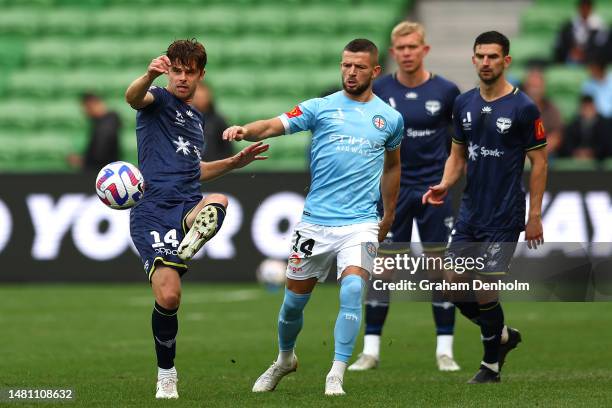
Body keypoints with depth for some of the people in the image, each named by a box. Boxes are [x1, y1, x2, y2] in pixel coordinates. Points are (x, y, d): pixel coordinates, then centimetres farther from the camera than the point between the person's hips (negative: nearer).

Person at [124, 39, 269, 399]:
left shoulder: (196, 118, 25)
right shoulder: (159, 100, 5)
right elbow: (134, 97, -21)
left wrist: (235, 162, 28)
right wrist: (150, 75, -44)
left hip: (188, 208, 5)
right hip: (153, 211, -5)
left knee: (218, 201, -33)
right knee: (168, 296, -13)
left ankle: (183, 252, -53)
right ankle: (166, 374, 8)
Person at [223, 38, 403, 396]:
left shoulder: (390, 118, 8)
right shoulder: (320, 108, 2)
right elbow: (275, 125, -10)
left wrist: (389, 216, 28)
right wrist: (244, 131, -31)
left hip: (361, 223, 0)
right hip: (315, 221, 0)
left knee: (352, 289, -22)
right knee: (295, 298, 9)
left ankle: (336, 376, -17)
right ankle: (285, 359, 36)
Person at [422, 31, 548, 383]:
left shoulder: (523, 108, -11)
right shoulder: (464, 104, 6)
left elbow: (539, 163, -7)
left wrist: (535, 216, -10)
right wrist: (445, 185, -6)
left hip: (504, 216, -6)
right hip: (470, 211, 6)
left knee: (484, 290, -6)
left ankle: (492, 365, 14)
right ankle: (502, 335, 28)